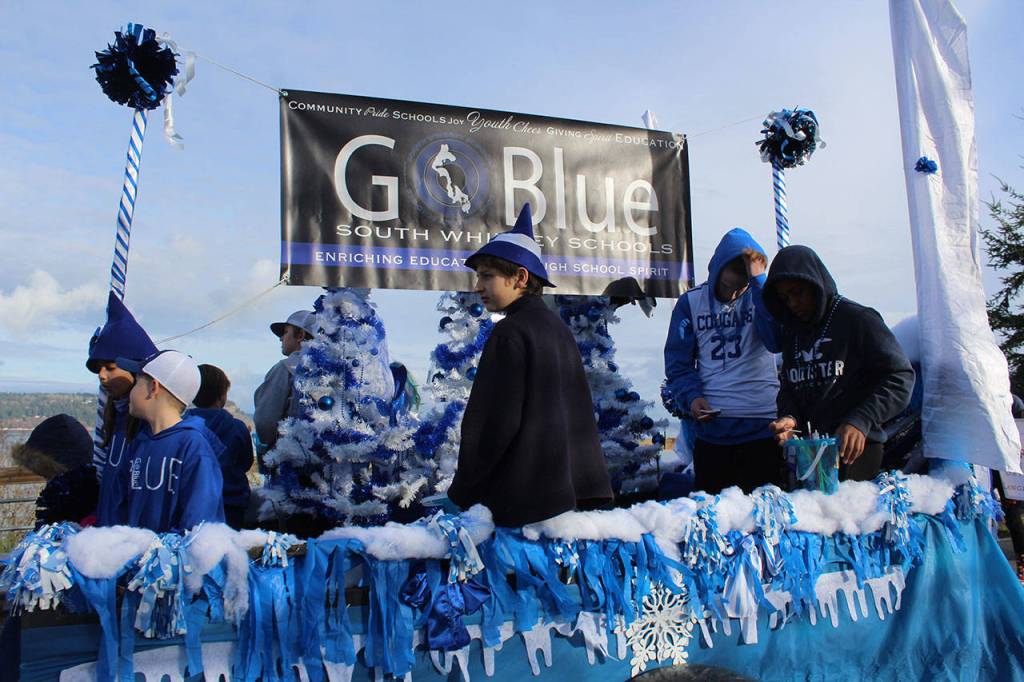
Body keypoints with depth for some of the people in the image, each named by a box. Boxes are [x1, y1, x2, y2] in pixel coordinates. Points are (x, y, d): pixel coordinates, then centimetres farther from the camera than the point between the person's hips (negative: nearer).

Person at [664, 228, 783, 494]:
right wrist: (692, 396, -11)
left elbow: (777, 338, -15)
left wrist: (758, 280, -14)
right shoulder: (691, 302, 6)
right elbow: (678, 363, 6)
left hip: (763, 424, -1)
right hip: (711, 426, 1)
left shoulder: (762, 295, 5)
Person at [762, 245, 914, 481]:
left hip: (855, 449, -5)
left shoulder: (858, 319, -6)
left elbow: (900, 377, -10)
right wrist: (788, 417, -4)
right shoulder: (792, 332, 13)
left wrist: (860, 421, -22)